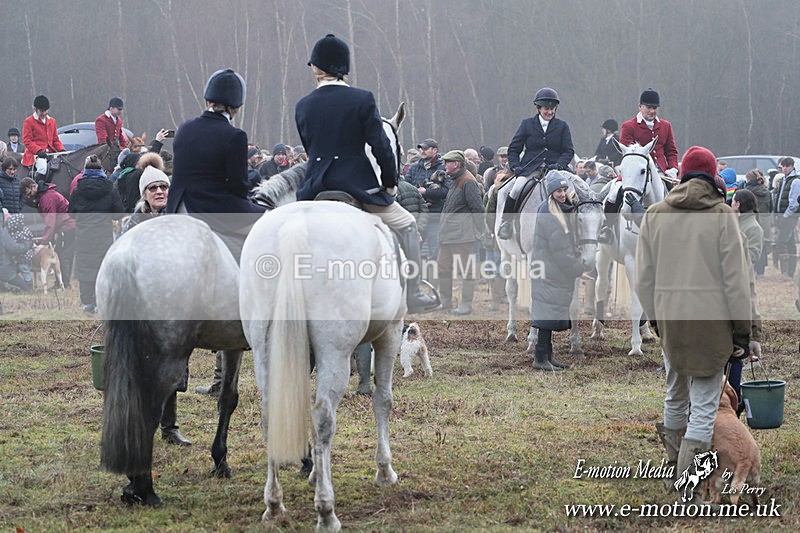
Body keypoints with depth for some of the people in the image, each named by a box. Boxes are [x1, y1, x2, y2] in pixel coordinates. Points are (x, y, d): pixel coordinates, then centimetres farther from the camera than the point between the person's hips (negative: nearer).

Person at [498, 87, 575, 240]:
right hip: (530, 168, -1)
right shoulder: (527, 124, 10)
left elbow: (569, 151, 6)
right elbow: (513, 149, 11)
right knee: (516, 190, -27)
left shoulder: (562, 126, 11)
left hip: (554, 168, 1)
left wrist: (559, 164, -13)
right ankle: (506, 223, -12)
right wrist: (515, 166, -6)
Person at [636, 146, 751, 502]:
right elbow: (735, 278, -6)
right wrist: (742, 329, 1)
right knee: (704, 405, -1)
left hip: (669, 319, 4)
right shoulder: (722, 215, -5)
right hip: (711, 320, -4)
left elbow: (643, 278, 9)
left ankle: (675, 464, 31)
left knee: (676, 395, 21)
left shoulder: (654, 214, 6)